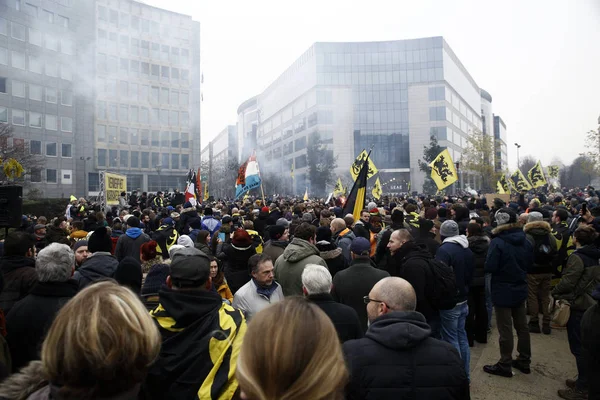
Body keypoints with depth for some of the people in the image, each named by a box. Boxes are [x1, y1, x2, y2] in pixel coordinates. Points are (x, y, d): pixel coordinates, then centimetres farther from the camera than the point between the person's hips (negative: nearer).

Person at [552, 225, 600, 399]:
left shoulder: (577, 257, -18)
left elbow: (567, 282, -20)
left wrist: (554, 293, -3)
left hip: (577, 305, -8)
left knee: (578, 347, -1)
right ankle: (586, 380, 27)